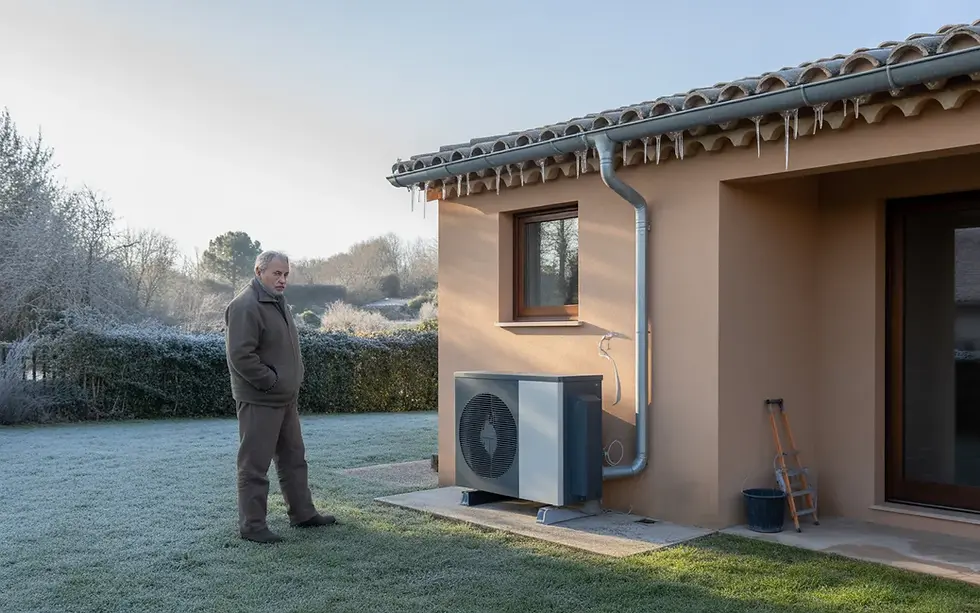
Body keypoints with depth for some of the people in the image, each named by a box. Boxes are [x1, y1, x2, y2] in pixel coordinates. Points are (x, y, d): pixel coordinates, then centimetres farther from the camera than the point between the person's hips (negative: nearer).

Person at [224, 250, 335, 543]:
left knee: (294, 458, 17)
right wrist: (272, 382, -19)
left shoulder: (277, 302, 15)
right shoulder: (245, 306, -17)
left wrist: (294, 381, 13)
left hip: (286, 398, 10)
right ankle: (252, 525, 8)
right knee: (255, 464, -1)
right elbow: (240, 356, -24)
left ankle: (303, 513, 28)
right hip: (259, 400, -10)